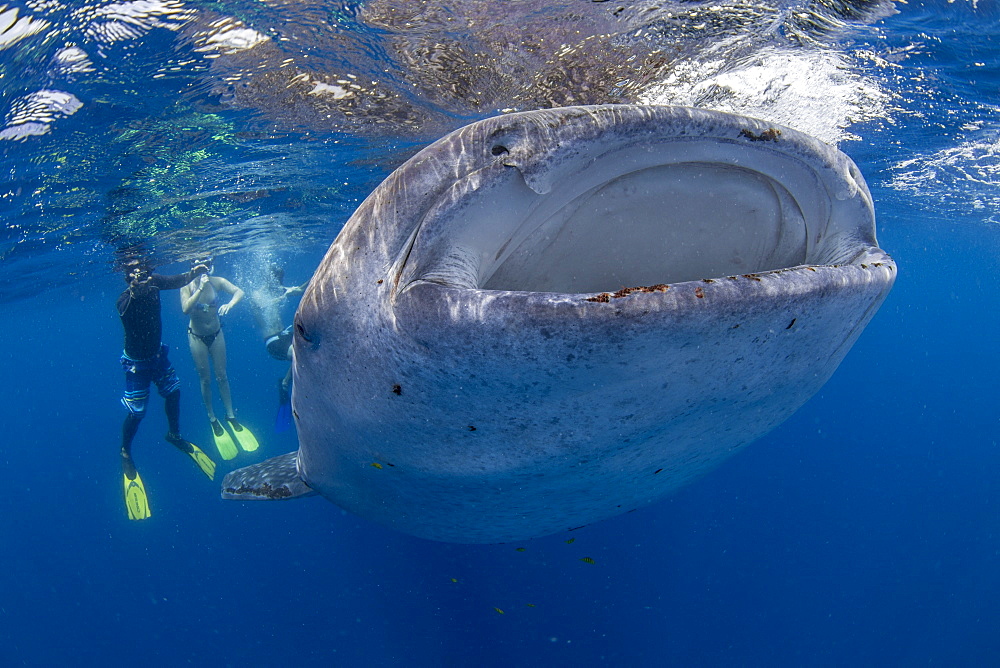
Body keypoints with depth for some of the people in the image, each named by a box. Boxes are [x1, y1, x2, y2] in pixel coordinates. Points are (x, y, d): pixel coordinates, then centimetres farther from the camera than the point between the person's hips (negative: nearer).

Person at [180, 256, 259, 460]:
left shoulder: (217, 282, -13)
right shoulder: (187, 286, -16)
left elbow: (239, 292, -23)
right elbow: (186, 309, -30)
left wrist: (230, 304, -43)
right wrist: (200, 288, -36)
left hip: (216, 334, 1)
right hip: (196, 336, -1)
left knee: (222, 376, 8)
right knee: (205, 379, 7)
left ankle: (230, 415, 19)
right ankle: (213, 420, 20)